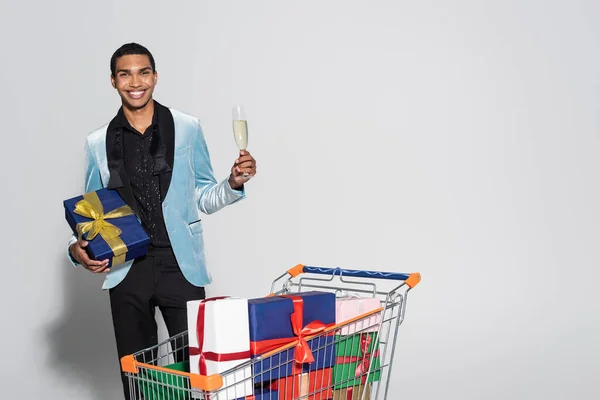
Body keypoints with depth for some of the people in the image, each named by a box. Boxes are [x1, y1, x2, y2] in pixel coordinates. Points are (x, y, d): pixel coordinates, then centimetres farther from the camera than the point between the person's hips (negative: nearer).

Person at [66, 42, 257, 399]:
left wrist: (233, 184, -11)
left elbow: (204, 199, 8)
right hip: (126, 268, 2)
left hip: (181, 264, -1)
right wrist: (78, 248, -5)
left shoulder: (187, 129, 2)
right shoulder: (99, 143, 6)